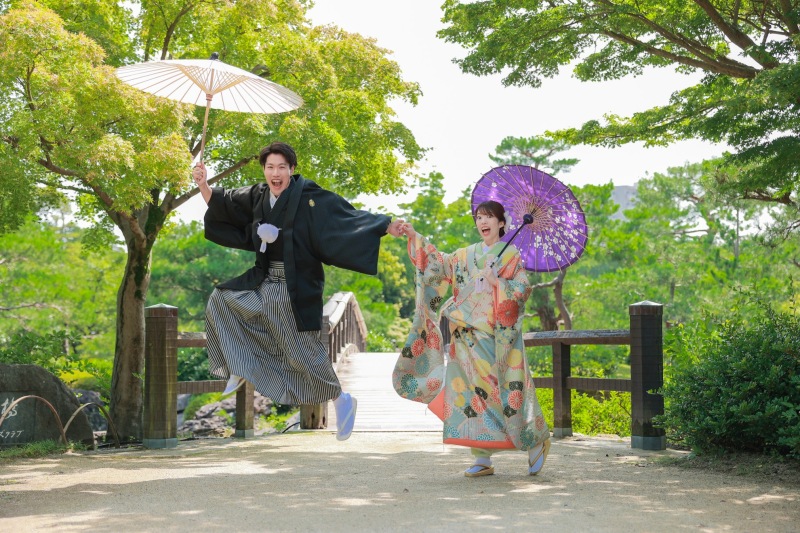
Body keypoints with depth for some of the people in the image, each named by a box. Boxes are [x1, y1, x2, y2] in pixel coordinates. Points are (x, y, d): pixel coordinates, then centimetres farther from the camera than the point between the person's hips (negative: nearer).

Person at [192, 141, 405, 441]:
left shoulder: (310, 198, -14)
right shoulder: (257, 197, 4)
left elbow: (348, 218, -18)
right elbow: (221, 205, 14)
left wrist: (386, 226, -29)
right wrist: (203, 185, -3)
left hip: (296, 288, -6)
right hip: (263, 283, 7)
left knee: (303, 349, -3)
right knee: (220, 300, 6)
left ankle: (341, 400, 17)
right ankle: (239, 368, 15)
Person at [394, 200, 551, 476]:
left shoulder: (511, 255, 1)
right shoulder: (467, 255, 14)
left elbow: (522, 291, -5)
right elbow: (439, 263, 13)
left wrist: (496, 283, -18)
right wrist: (415, 237, 7)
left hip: (498, 336, -5)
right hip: (468, 337, 5)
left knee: (506, 391, -5)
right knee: (472, 391, 1)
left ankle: (537, 443, 15)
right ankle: (482, 458, 6)